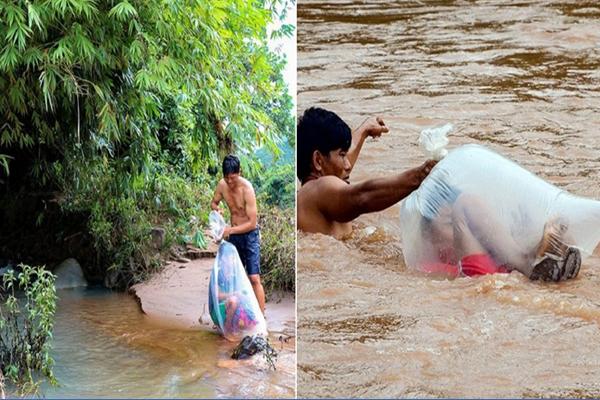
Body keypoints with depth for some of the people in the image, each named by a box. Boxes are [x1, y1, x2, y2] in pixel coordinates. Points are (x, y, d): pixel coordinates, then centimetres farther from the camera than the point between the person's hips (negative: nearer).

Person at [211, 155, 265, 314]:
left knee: (254, 278, -12)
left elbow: (252, 222, -24)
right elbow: (213, 202, 12)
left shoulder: (247, 189, -25)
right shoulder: (222, 185, -7)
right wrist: (217, 209, -11)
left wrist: (230, 230, -29)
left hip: (249, 235, -6)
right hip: (233, 235, 6)